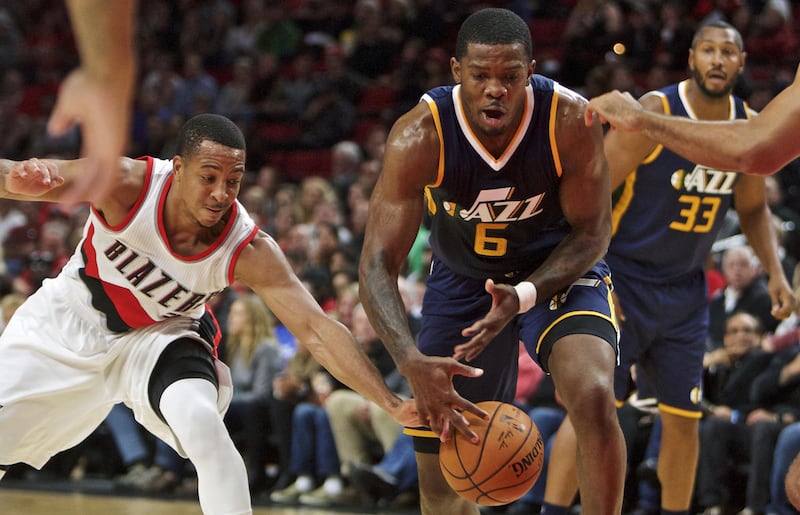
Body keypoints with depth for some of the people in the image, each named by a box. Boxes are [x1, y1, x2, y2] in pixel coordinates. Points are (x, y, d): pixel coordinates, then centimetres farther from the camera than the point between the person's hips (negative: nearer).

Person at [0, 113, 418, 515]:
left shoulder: (250, 253, -28)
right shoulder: (125, 183, -31)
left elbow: (316, 330, -29)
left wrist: (391, 404, -38)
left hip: (158, 336, 0)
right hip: (69, 318, 1)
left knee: (204, 427, -29)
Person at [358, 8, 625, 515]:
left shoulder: (570, 121, -29)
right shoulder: (420, 137, -29)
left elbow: (591, 234, -17)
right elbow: (378, 264, -29)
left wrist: (523, 297, -35)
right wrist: (413, 362, -46)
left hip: (560, 267, -1)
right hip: (463, 277, 1)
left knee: (595, 397, -31)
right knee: (440, 473, 5)